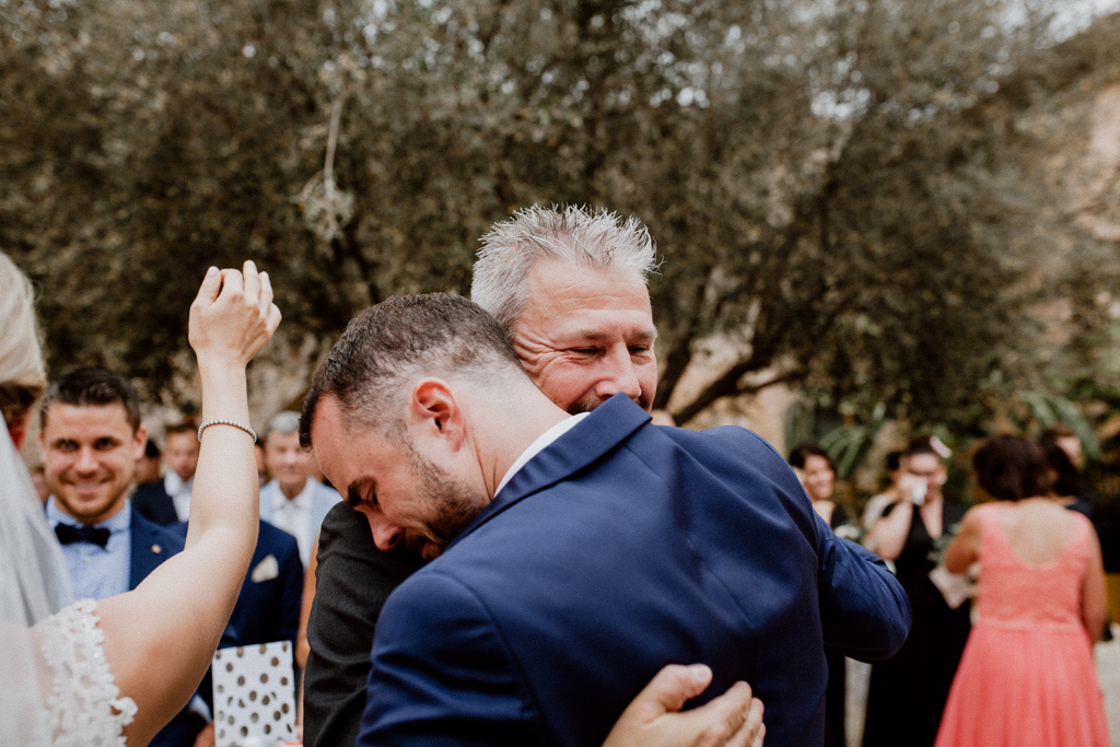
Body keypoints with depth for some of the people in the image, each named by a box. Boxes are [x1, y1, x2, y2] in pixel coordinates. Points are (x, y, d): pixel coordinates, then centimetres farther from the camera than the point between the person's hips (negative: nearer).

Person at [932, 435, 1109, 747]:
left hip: (998, 660, -2)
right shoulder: (1079, 526, 0)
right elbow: (1095, 615, 4)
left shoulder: (982, 520, -7)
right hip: (1067, 660, 2)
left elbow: (952, 564, 14)